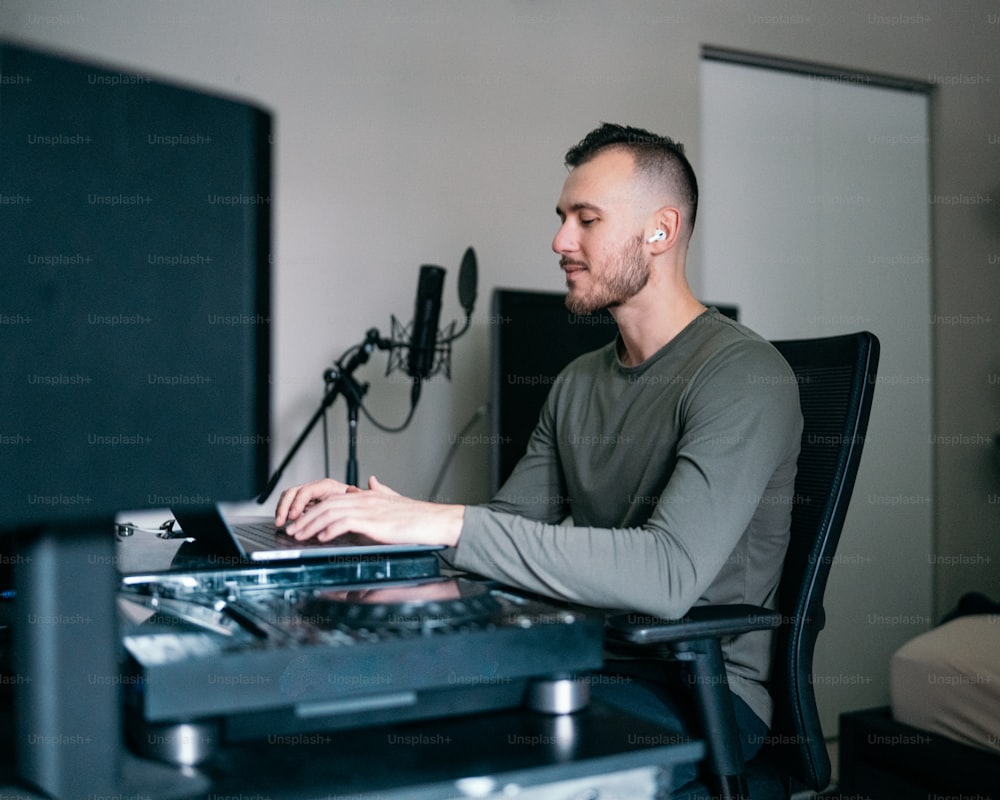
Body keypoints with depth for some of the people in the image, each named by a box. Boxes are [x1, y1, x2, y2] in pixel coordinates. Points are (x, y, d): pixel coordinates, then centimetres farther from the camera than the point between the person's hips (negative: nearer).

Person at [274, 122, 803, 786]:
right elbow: (509, 527, 12)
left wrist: (443, 523, -32)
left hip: (703, 689, -6)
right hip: (587, 663, 7)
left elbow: (668, 574, -29)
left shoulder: (745, 376, -15)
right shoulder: (578, 383, 12)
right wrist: (373, 509, -7)